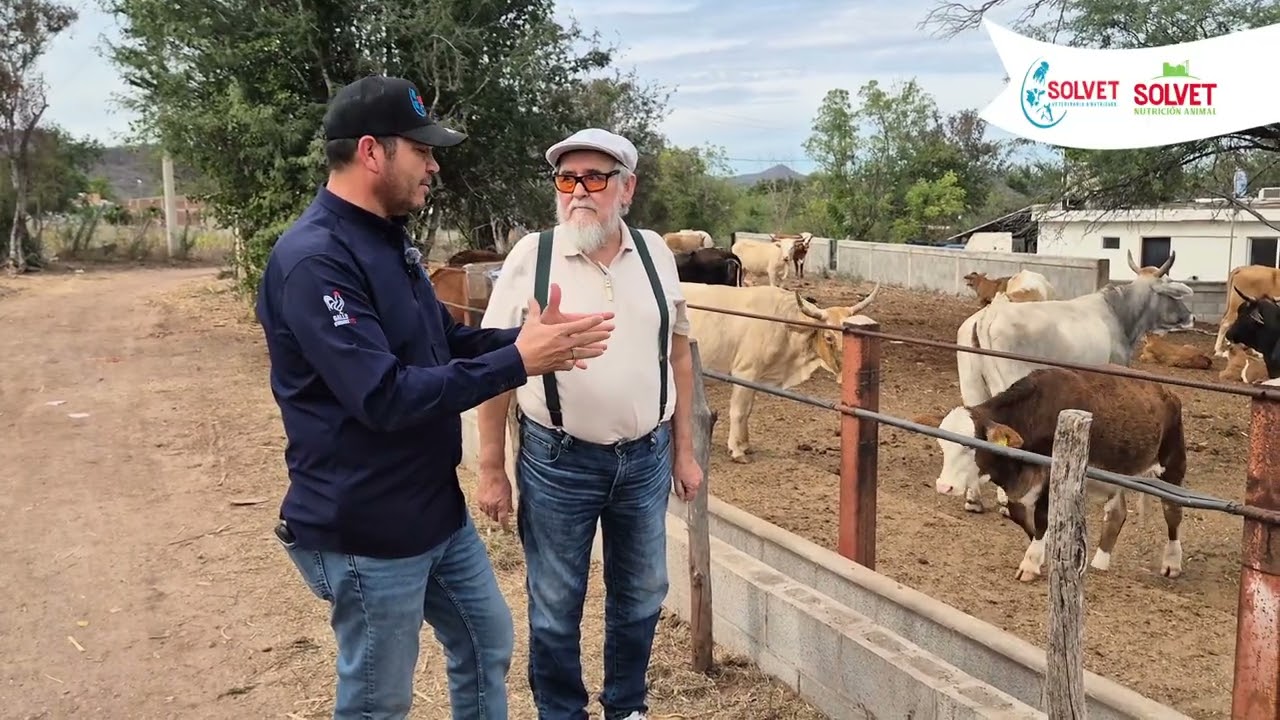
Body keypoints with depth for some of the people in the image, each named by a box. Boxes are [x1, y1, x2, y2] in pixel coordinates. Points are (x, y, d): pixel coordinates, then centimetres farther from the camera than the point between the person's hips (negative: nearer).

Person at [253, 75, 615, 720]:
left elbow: (443, 340, 16)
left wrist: (526, 338, -3)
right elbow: (385, 396, -29)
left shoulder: (387, 237, 8)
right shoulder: (313, 259, -24)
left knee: (487, 644, 23)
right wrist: (517, 363, -26)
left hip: (438, 509, 9)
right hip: (366, 531, -9)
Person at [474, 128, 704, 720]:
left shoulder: (654, 253, 1)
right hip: (557, 461, -3)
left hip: (646, 457, 3)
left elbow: (678, 353, 9)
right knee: (555, 604, 11)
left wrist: (684, 449, 9)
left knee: (640, 595, 17)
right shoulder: (530, 256, -8)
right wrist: (491, 469, -6)